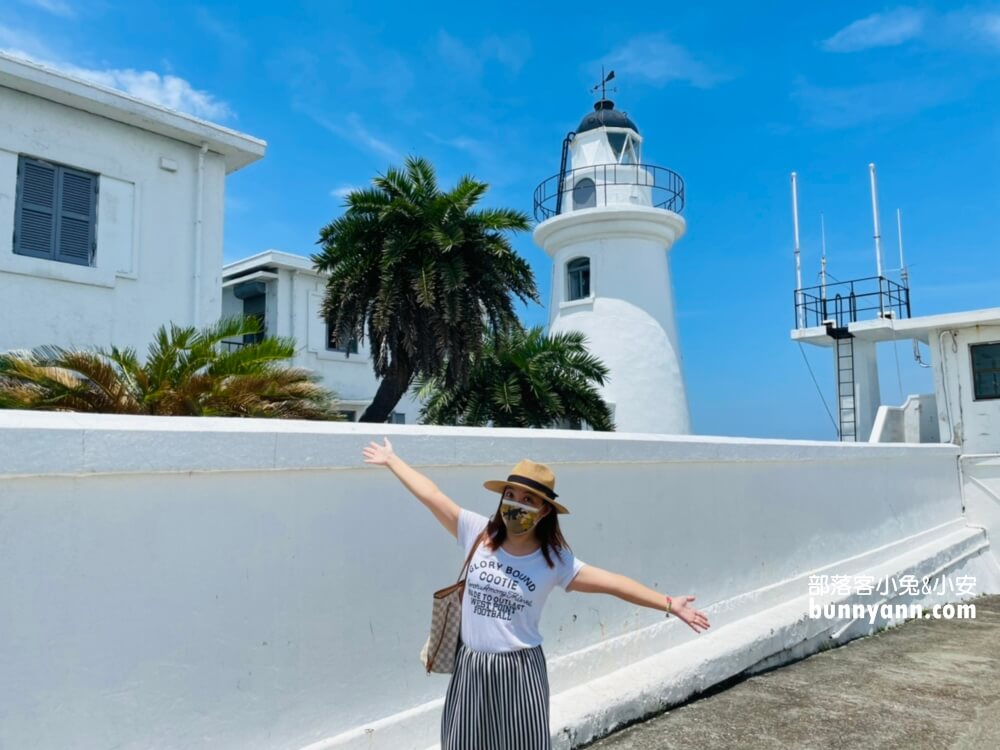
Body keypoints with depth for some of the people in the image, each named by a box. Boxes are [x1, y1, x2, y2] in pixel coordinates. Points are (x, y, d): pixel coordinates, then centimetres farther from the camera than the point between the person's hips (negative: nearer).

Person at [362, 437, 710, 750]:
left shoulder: (555, 560, -10)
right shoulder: (479, 533, -7)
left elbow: (612, 582, -12)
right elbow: (431, 495, -3)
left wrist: (668, 604, -17)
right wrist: (392, 459, 1)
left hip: (519, 671, -2)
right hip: (471, 666, 2)